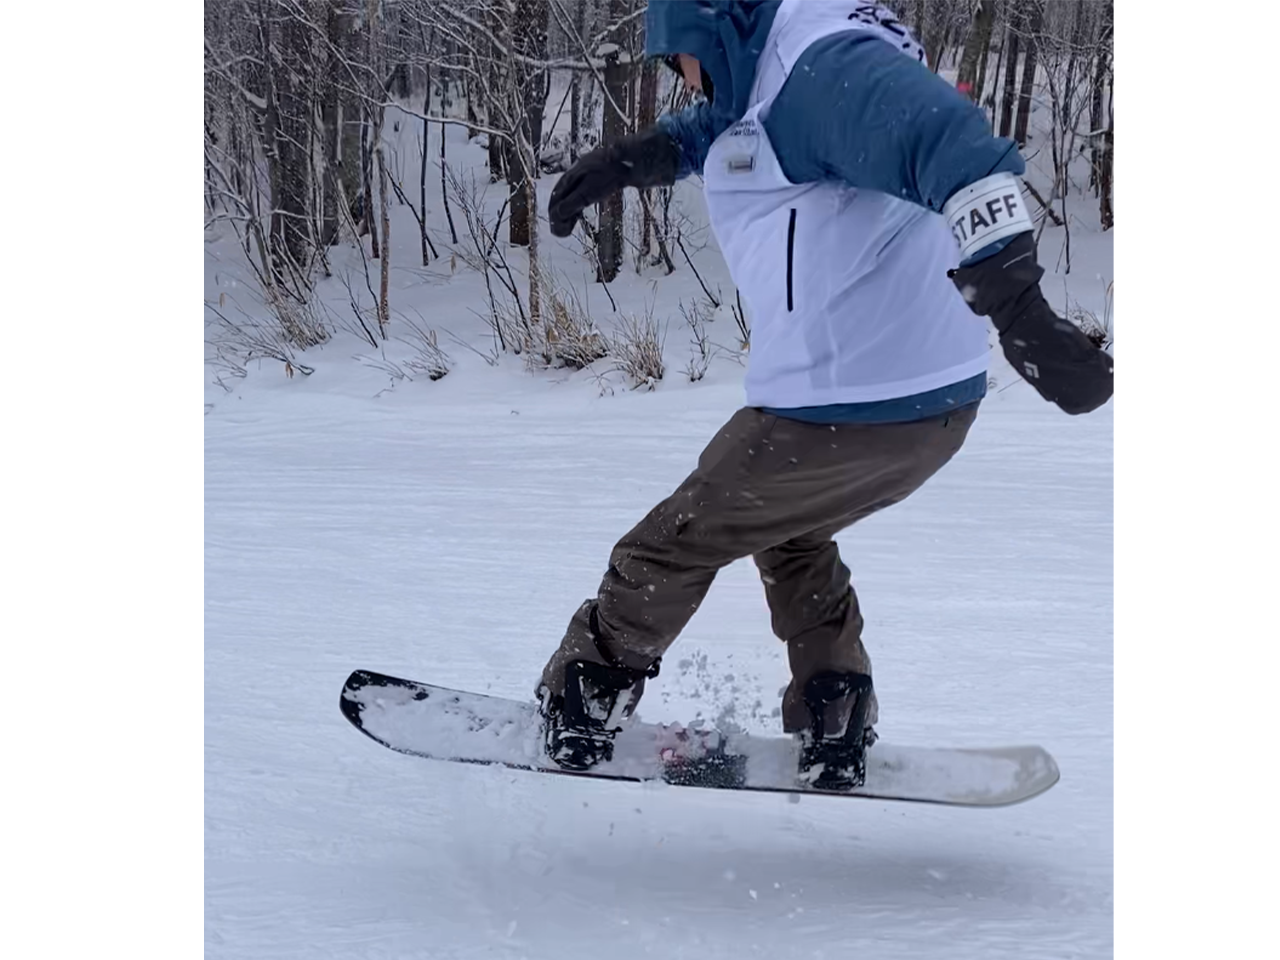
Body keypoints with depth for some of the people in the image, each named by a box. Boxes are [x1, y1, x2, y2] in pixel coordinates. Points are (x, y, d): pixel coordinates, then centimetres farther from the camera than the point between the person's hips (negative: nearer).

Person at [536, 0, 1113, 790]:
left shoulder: (826, 65, -19)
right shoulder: (786, 74, 14)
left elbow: (943, 138, -36)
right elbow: (723, 123, 37)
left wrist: (1018, 306, -48)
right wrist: (634, 157, 21)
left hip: (847, 411, -10)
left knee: (672, 548, 10)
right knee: (788, 534, 33)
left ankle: (579, 712, 28)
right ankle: (836, 734, 28)